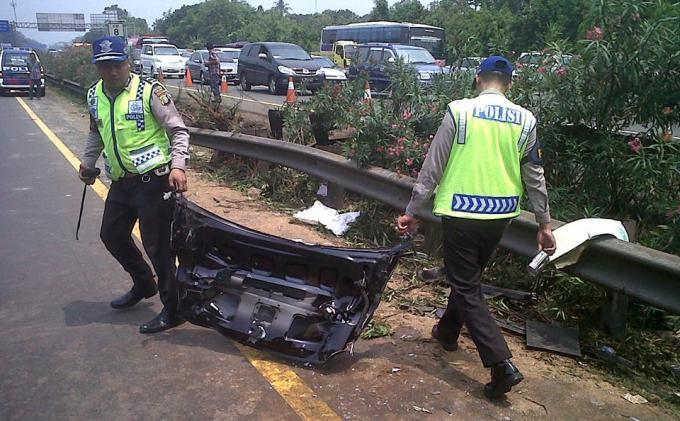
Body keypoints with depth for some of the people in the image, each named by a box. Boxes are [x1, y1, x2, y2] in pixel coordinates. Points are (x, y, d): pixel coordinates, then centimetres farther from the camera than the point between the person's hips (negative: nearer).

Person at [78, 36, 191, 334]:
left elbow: (178, 131, -13)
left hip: (153, 181, -8)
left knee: (157, 245, -4)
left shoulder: (149, 91, -11)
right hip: (121, 183, 8)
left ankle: (173, 310, 10)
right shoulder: (94, 96, 9)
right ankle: (143, 284, 41)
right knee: (111, 235, 19)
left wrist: (178, 166, -25)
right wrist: (87, 162, 20)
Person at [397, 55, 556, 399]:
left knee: (466, 286, 4)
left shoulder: (459, 110, -8)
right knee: (469, 275, 23)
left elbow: (433, 167, -8)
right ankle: (448, 331, 43)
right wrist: (544, 223, 16)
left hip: (462, 211, -5)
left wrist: (412, 211, -1)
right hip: (500, 213, 5)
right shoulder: (525, 120, 3)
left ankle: (502, 364, -3)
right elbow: (535, 177, 7)